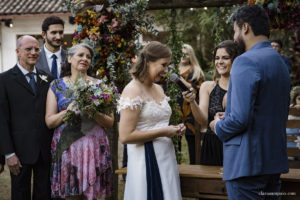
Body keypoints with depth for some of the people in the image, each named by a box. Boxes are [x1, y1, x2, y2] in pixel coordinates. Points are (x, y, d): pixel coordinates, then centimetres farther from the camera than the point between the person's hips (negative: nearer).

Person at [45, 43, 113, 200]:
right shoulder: (57, 85, 7)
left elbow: (110, 123, 5)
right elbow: (49, 122, 3)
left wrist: (94, 113, -13)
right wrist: (67, 111, -14)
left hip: (94, 147, 0)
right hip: (67, 147, 0)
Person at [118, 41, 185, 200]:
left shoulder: (159, 89, 13)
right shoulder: (133, 90, -12)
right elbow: (125, 136, -19)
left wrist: (175, 129, 8)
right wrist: (162, 132, -15)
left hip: (166, 157, 8)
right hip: (146, 161, -8)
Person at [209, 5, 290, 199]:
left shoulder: (246, 61, -16)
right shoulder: (280, 62, 13)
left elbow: (240, 118, -23)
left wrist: (219, 127, -3)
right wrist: (228, 117, 17)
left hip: (247, 163, -9)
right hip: (275, 161, 9)